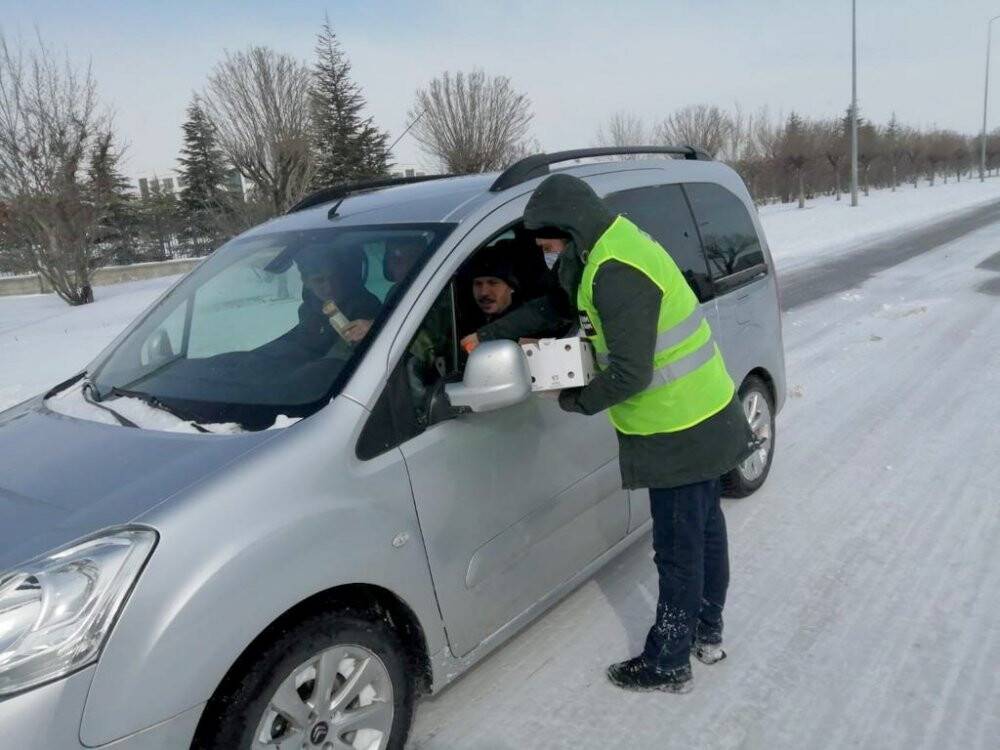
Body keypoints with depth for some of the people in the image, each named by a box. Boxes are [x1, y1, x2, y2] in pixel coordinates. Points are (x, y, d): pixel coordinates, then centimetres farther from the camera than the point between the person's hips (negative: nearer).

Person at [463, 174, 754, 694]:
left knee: (678, 549, 4)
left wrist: (577, 401, -10)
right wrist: (488, 334, 8)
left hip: (678, 435, -10)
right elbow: (556, 303, 14)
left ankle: (668, 664, 22)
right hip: (707, 417, 10)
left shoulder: (615, 272, -26)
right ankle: (707, 633, 41)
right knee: (704, 527, 22)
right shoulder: (614, 244, 7)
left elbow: (629, 374, -28)